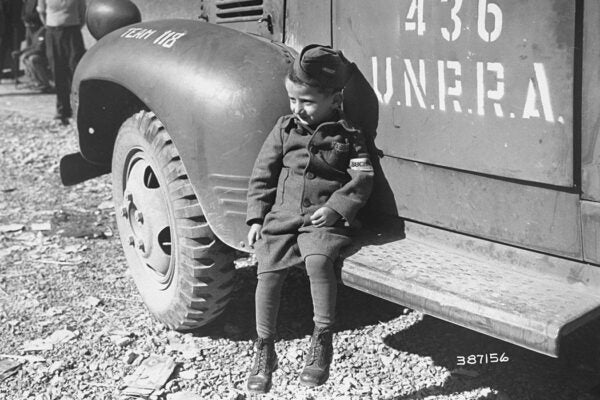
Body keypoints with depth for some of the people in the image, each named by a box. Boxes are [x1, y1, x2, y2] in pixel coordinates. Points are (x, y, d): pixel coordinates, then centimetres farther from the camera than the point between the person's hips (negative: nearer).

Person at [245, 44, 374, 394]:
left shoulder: (348, 136, 4)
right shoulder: (284, 130, 12)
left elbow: (362, 180, -2)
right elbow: (263, 175, 13)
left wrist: (336, 208, -16)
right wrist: (256, 217, 6)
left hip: (324, 220, -3)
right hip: (282, 217, 4)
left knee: (318, 260, -32)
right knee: (268, 273, -10)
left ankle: (323, 339, -17)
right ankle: (264, 352, 7)